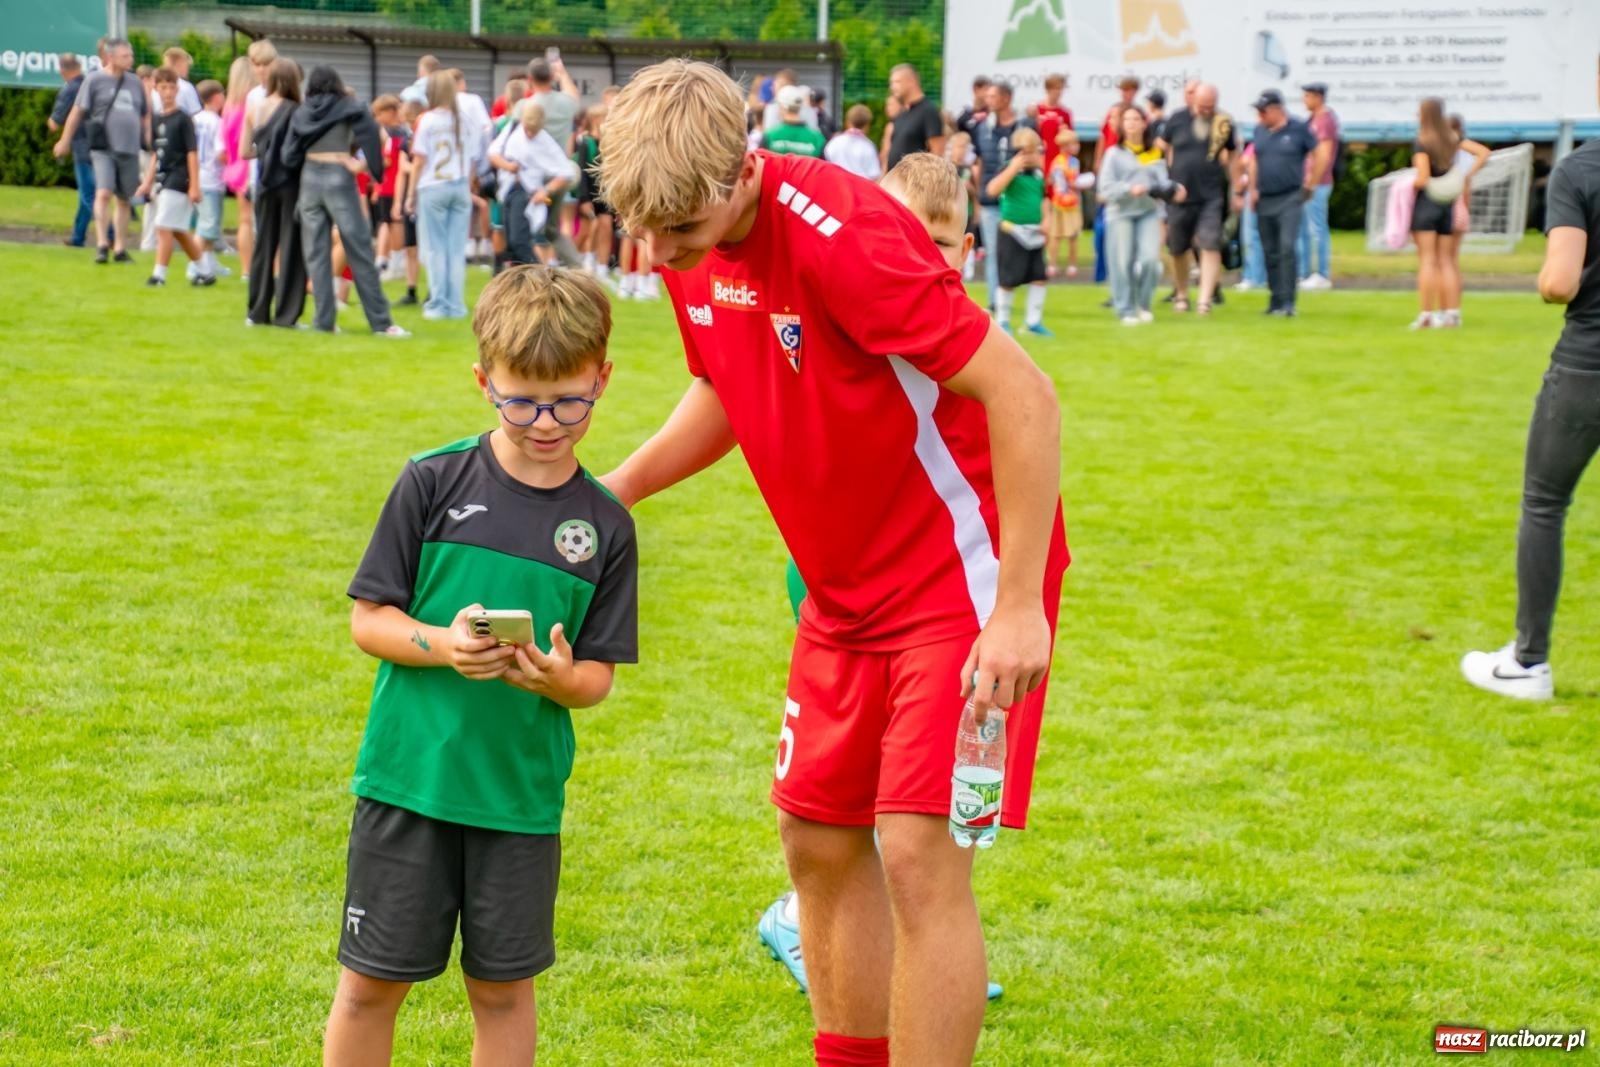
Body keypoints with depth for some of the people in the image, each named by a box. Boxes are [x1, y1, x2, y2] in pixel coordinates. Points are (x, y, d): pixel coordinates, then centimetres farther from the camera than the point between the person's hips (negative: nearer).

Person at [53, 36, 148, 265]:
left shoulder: (135, 83, 13)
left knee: (125, 200, 8)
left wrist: (148, 141, 17)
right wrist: (65, 141, 3)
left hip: (129, 150, 5)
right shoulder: (95, 80, 0)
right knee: (104, 193, -18)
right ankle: (102, 245, -16)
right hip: (103, 149, -5)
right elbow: (77, 111, 2)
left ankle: (120, 248, 17)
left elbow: (145, 115, 23)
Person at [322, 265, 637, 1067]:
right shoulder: (433, 483, -5)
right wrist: (443, 646, -20)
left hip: (522, 793, 1)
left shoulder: (604, 525, 0)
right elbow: (369, 617, -2)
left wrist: (559, 677, -20)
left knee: (503, 987, 11)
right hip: (407, 779, -1)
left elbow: (598, 676, 3)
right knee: (371, 980, 6)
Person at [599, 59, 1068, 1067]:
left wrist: (1018, 604, -26)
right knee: (819, 841, 11)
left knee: (919, 855, -13)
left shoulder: (841, 233, -26)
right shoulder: (691, 241, -1)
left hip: (962, 581, -8)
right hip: (846, 591, 8)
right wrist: (611, 491, 5)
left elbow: (1022, 393, -25)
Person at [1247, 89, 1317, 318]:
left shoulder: (1298, 129, -5)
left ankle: (1288, 302, -16)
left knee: (1287, 248, -16)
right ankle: (1276, 299, 18)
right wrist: (1253, 189, 9)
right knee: (1270, 252, 9)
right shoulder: (1259, 131, 9)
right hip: (1264, 200, 5)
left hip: (1290, 198, -5)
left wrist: (1309, 183, 2)